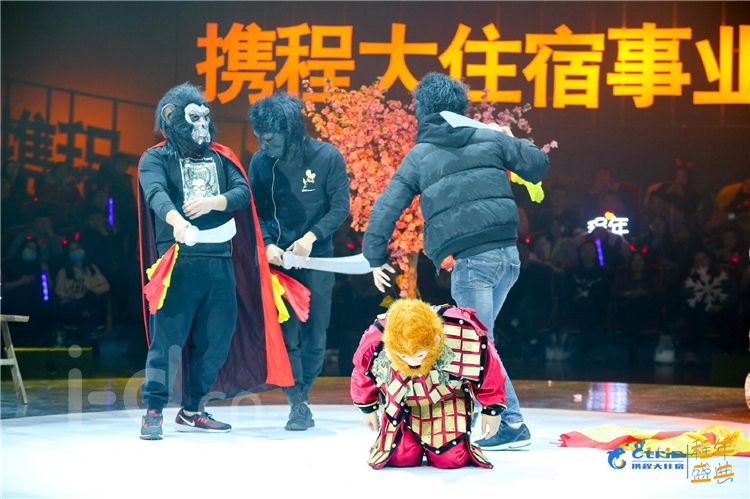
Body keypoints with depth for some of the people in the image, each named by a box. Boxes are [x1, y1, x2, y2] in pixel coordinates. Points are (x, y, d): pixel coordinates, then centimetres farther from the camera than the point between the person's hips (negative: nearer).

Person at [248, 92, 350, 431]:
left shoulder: (327, 157, -8)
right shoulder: (260, 162, -2)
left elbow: (340, 207, -6)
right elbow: (256, 211, 3)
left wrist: (311, 236, -19)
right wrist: (267, 244, -14)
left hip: (316, 257, -1)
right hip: (279, 258, 1)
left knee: (315, 334, 3)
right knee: (286, 333, -5)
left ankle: (301, 393, 21)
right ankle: (298, 405, 1)